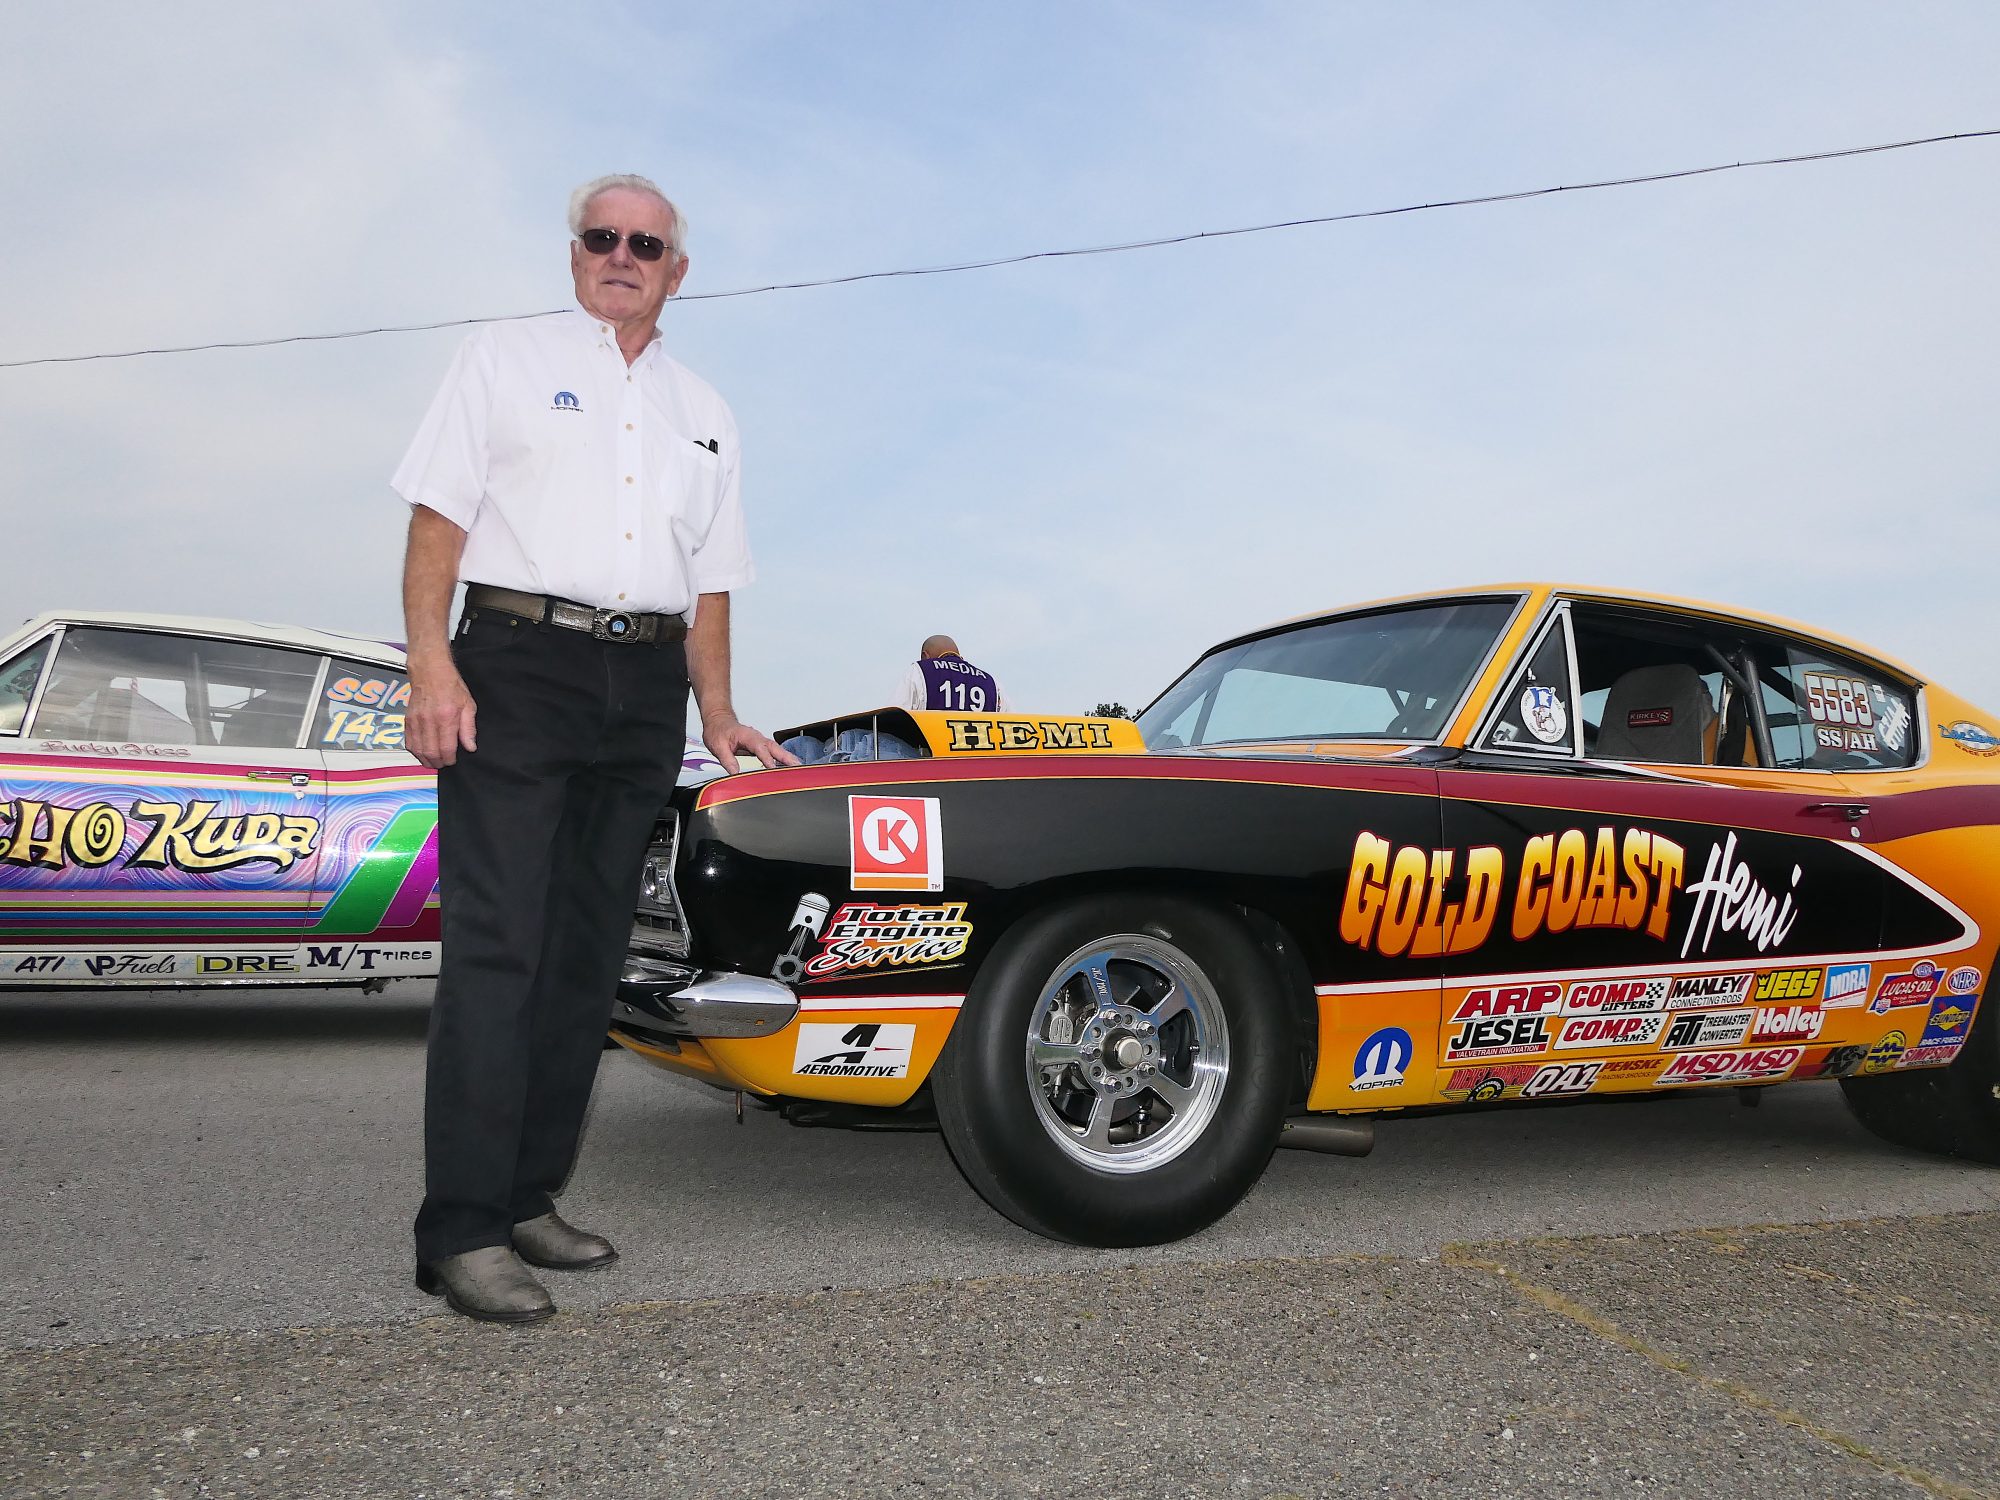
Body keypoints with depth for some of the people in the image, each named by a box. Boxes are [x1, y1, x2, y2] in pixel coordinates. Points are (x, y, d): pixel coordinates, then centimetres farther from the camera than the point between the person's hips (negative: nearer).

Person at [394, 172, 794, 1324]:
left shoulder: (706, 413, 21)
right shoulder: (508, 360, 8)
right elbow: (438, 517, -1)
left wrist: (718, 717, 12)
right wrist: (431, 665, -13)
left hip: (645, 690, 5)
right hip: (518, 667, -5)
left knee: (588, 956, 5)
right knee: (498, 949, -10)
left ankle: (529, 1198, 14)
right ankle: (462, 1232, -9)